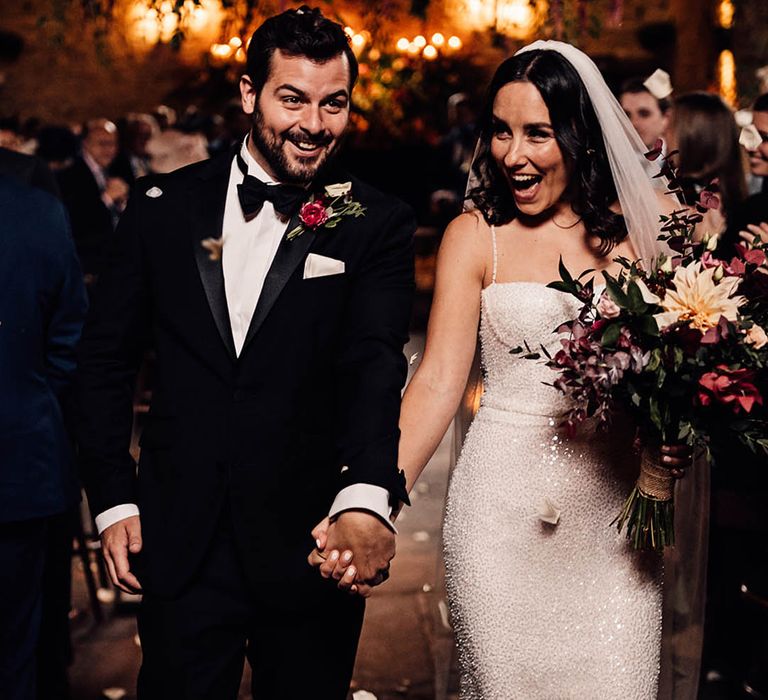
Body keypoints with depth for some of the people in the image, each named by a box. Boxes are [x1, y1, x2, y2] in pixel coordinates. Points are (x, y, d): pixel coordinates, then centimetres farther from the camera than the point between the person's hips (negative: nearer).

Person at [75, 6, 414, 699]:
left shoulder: (377, 224, -4)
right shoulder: (165, 205, 1)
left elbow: (375, 364, -17)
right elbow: (106, 357, 7)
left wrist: (366, 497, -34)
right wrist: (113, 498, 2)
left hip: (312, 545, -1)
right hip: (179, 544, 1)